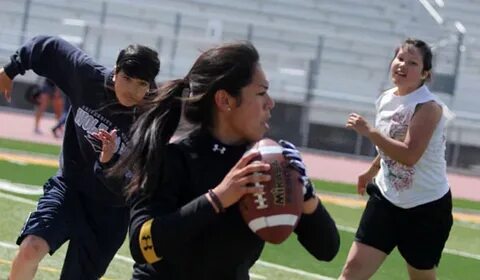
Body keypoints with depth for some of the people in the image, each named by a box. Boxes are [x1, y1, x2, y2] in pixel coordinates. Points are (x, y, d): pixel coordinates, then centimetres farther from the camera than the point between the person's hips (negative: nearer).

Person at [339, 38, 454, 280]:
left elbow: (409, 155, -31)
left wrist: (369, 131, -29)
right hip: (386, 198, 6)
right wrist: (371, 172, 35)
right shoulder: (386, 99, 3)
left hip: (426, 206, -6)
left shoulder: (428, 107, -21)